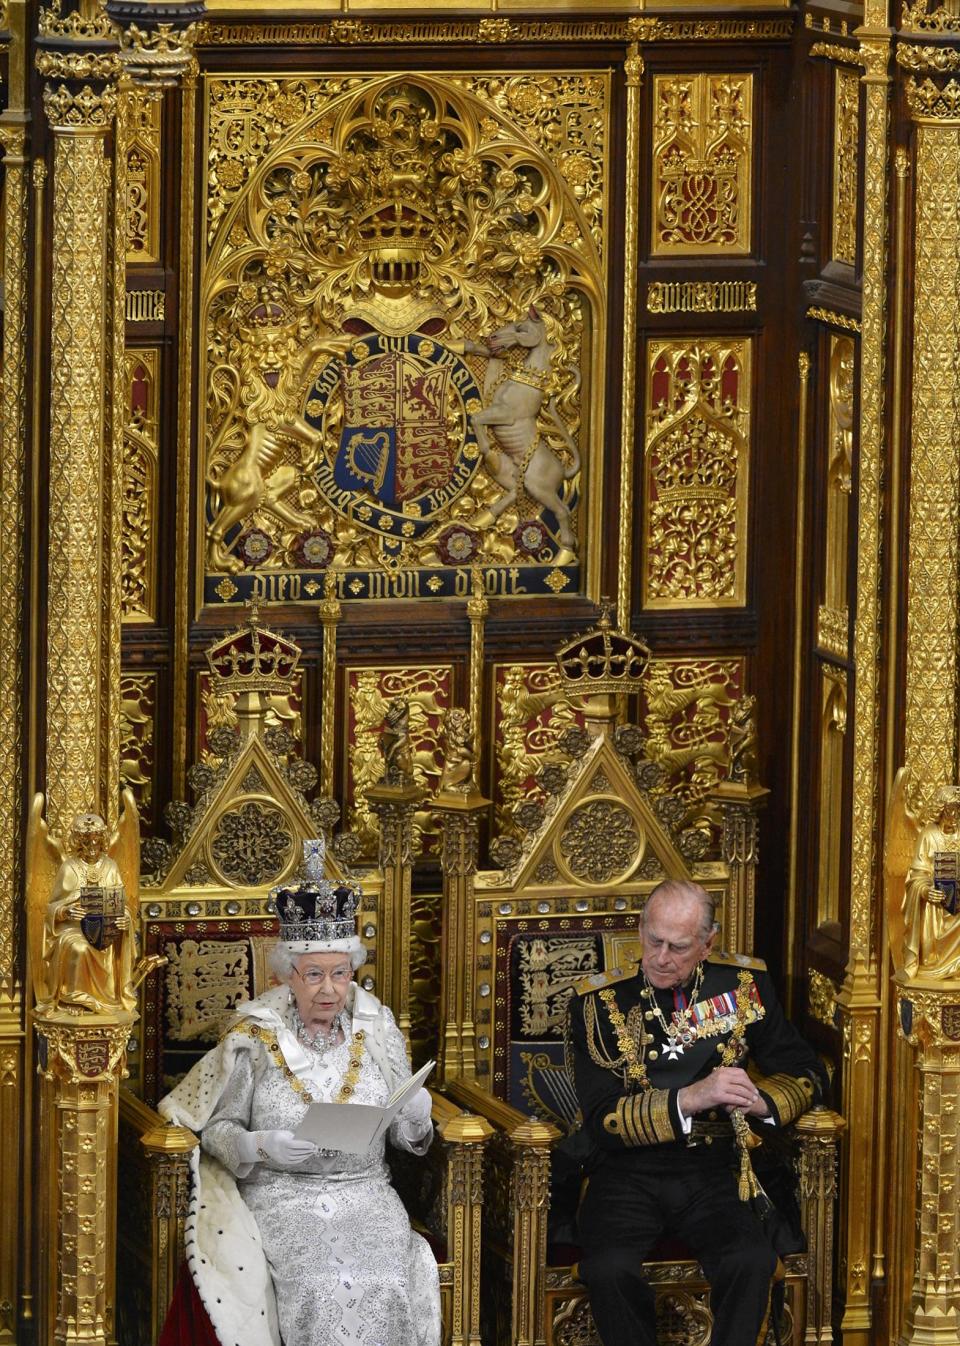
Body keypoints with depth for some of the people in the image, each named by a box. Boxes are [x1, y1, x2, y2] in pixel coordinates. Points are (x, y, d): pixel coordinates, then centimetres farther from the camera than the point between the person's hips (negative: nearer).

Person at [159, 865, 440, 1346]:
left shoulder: (375, 1032, 9)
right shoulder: (254, 1038, 1)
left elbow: (404, 1133, 13)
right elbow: (217, 1127, 4)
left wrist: (417, 1120, -10)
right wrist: (261, 1147, -16)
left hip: (365, 1193, 2)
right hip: (279, 1194, -2)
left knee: (385, 1287, -27)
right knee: (317, 1285, -30)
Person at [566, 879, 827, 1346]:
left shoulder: (744, 985, 7)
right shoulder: (598, 1002, -2)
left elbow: (806, 1074, 13)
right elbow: (601, 1120, -9)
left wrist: (761, 1100, -10)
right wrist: (690, 1099, -22)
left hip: (712, 1171, 2)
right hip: (628, 1172, -2)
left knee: (752, 1263, -30)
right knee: (609, 1270, -33)